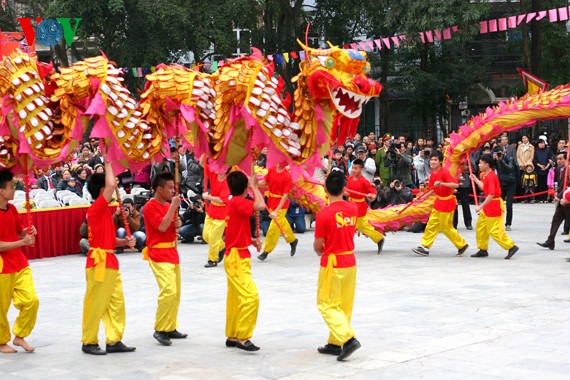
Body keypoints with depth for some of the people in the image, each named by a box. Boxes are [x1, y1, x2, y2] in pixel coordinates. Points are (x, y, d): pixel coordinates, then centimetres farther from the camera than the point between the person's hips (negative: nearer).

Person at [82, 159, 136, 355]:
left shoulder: (104, 211, 14)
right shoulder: (96, 209, -15)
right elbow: (111, 185, -27)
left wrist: (125, 241, 2)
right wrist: (108, 163, -13)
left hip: (110, 261, 10)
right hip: (99, 262, -10)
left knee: (116, 303, 11)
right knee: (95, 304, -1)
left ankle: (114, 341, 16)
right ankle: (89, 342, 9)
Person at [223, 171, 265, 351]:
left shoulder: (232, 203, 11)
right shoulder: (238, 202, -17)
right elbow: (261, 205, -31)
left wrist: (253, 241, 10)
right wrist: (254, 185, -17)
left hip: (235, 256, 10)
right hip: (237, 257, -10)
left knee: (235, 299, 15)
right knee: (250, 296, -16)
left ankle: (232, 336, 23)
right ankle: (242, 338, -14)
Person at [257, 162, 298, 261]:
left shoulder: (287, 177, -21)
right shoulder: (272, 170, -3)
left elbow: (285, 195, -21)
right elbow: (265, 182, 11)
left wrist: (276, 211, -24)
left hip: (281, 205, -6)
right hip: (271, 203, 6)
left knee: (273, 229, -2)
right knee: (282, 223, 22)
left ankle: (266, 251, 10)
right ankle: (292, 240, 43)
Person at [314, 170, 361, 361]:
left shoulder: (323, 214, -19)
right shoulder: (353, 208, -2)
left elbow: (317, 245, -11)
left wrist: (321, 251, 10)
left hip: (332, 263, -6)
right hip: (350, 261, 6)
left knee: (327, 304, 3)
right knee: (344, 305, 14)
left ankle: (349, 338, -13)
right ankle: (335, 343, 22)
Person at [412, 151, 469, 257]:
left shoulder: (444, 172, -21)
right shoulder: (433, 173, 5)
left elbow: (456, 185, -33)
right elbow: (432, 189, 16)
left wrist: (442, 183, -45)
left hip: (447, 202, -8)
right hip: (439, 201, 8)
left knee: (446, 227, 1)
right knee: (432, 224, 8)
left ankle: (462, 245, 17)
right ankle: (425, 247, 11)